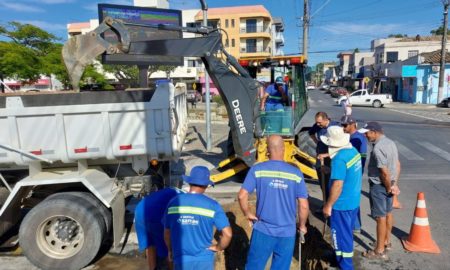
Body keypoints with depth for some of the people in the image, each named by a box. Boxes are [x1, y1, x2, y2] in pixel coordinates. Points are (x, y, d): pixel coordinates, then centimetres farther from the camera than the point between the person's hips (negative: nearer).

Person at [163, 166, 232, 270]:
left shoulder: (173, 203, -5)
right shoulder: (212, 205, -12)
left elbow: (167, 233, 5)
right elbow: (227, 233, -18)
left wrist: (170, 250, 22)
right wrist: (218, 247, 0)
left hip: (181, 260, 2)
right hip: (204, 259, -1)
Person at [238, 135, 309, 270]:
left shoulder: (257, 169, -10)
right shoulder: (296, 173, -6)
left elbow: (242, 196, -15)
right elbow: (304, 206, -6)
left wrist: (247, 213, 2)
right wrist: (302, 225, 10)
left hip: (263, 230, -1)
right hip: (287, 232, 1)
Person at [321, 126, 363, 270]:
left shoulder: (339, 159, -27)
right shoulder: (353, 151, 1)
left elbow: (337, 185, -27)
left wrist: (328, 205, -18)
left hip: (342, 204, -9)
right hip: (354, 201, 9)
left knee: (341, 235, 8)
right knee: (347, 233, 25)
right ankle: (343, 258, 43)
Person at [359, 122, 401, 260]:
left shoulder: (378, 148, -25)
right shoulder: (390, 142, 6)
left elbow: (385, 172, -25)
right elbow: (397, 165, 10)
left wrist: (389, 187, -11)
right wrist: (395, 184, 10)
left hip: (379, 186, -10)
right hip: (388, 184, 10)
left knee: (381, 217, 0)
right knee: (388, 213, 21)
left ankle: (380, 251, 12)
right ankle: (387, 242, 39)